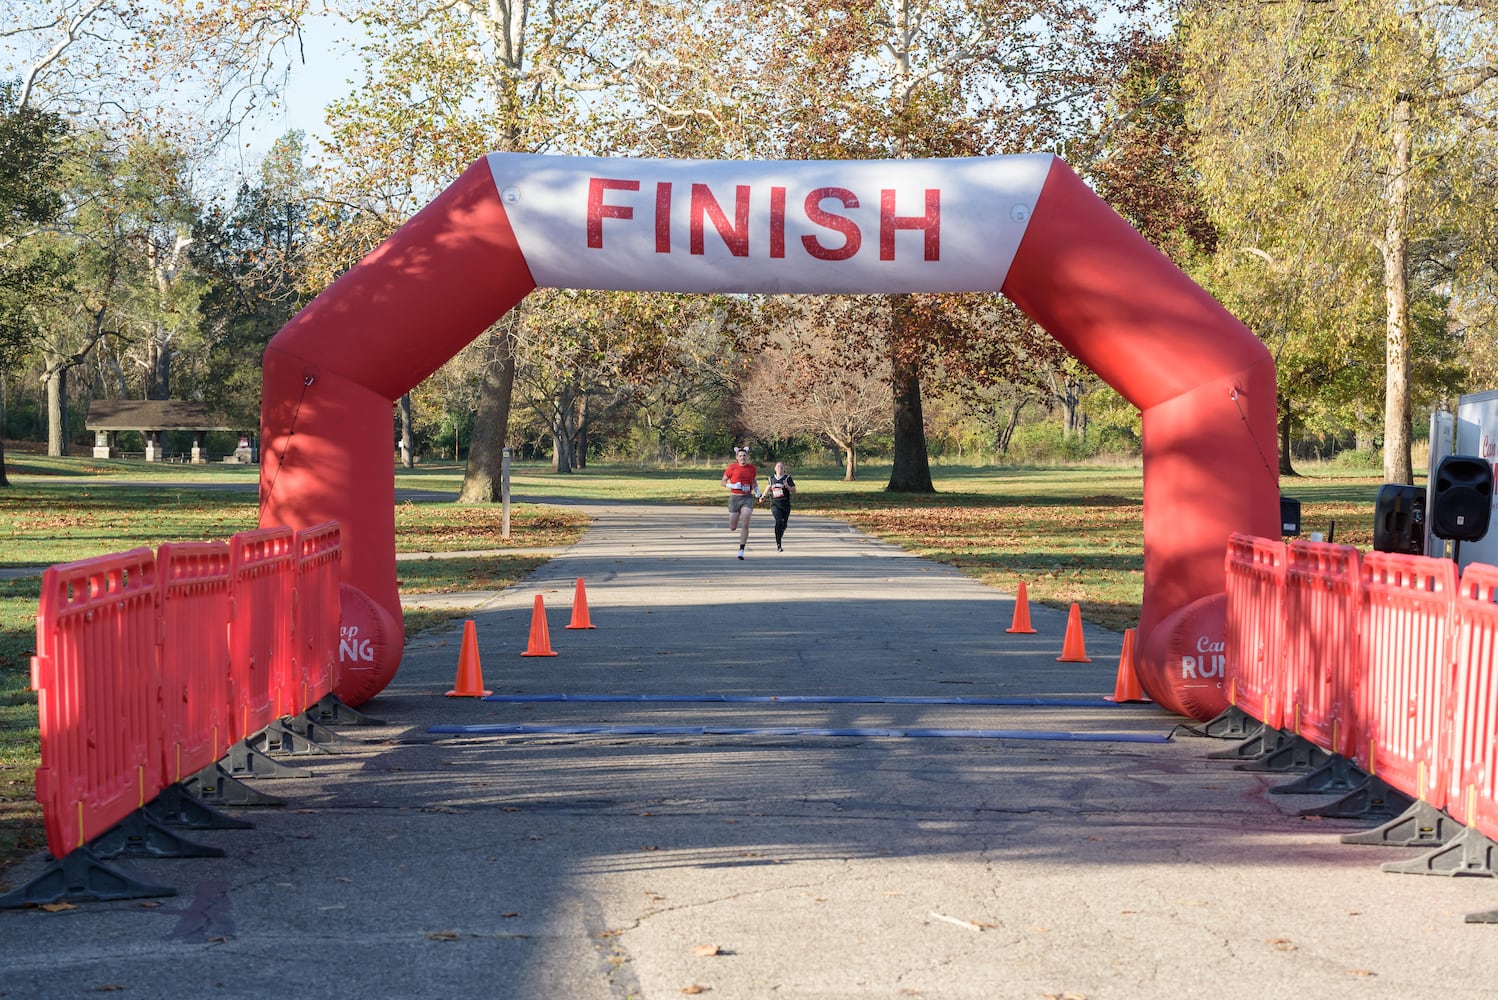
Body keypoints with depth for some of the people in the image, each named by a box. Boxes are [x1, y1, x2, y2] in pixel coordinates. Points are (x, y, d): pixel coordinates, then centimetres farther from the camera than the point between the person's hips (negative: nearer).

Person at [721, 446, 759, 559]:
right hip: (734, 498, -1)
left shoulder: (752, 468, 5)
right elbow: (723, 481, 5)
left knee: (745, 524, -16)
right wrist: (732, 486, -13)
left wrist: (757, 491, 4)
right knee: (732, 528, 1)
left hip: (748, 498, 1)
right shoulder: (732, 468, -3)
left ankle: (741, 550, -10)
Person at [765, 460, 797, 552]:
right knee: (778, 521, -21)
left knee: (784, 524, 9)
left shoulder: (788, 478, 0)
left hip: (785, 504, 0)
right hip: (775, 504, 0)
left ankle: (780, 535, 45)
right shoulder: (772, 478, 8)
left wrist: (787, 486, -19)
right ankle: (778, 545, -18)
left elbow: (794, 492, -3)